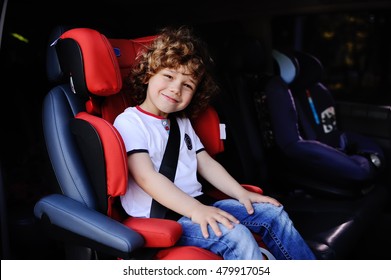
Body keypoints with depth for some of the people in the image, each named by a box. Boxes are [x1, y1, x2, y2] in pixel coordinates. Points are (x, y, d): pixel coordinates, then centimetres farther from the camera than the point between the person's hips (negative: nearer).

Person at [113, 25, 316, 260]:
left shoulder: (182, 122, 18)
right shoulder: (129, 122, -9)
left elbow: (206, 163, 17)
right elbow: (147, 177, -21)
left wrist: (242, 193, 2)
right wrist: (195, 209, -30)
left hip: (196, 207, 8)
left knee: (271, 212, 2)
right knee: (235, 235, -28)